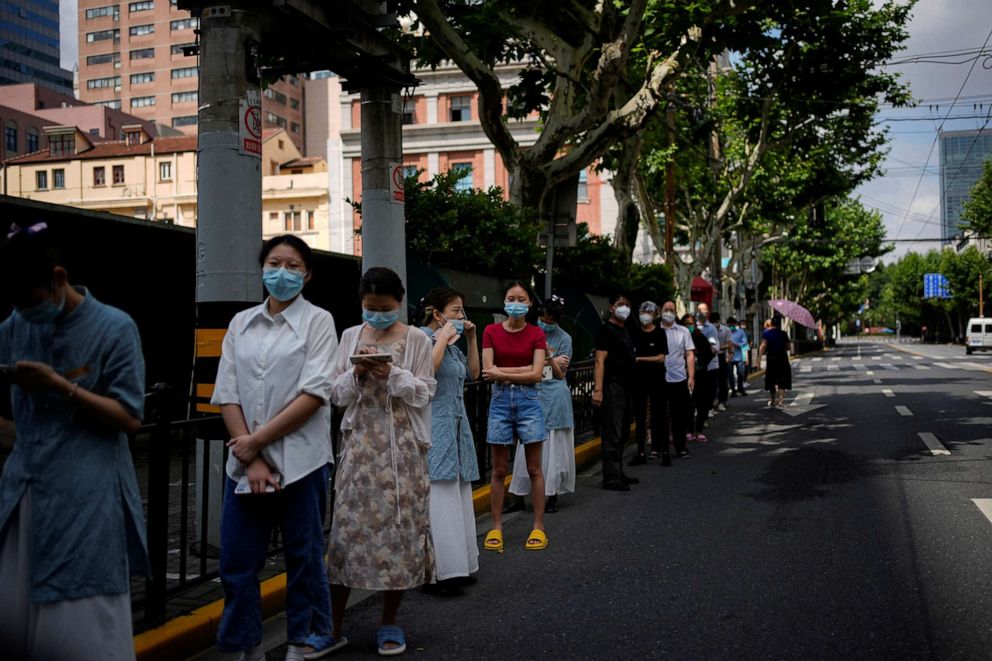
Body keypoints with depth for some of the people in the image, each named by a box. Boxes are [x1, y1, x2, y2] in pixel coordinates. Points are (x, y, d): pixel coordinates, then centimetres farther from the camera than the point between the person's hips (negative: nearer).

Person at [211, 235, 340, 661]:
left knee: (303, 559, 7)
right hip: (245, 461, 4)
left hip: (301, 461, -3)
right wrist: (252, 459, -8)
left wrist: (258, 440, -13)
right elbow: (226, 394, 3)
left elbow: (315, 393, -11)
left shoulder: (317, 321, 0)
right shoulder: (241, 323, 10)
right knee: (236, 562, 5)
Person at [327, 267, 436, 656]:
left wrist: (392, 374, -17)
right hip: (360, 443, 2)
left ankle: (389, 623, 14)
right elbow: (336, 392, 8)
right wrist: (357, 374, -11)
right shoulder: (350, 337, 9)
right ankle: (333, 624, 8)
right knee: (348, 524, -1)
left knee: (398, 525, 0)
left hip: (401, 446, -2)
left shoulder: (417, 340, 1)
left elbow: (424, 393, -2)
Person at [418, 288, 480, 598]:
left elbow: (473, 373, 23)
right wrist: (442, 339, -16)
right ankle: (436, 573, -6)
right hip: (434, 428, -9)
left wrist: (471, 338, 15)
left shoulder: (452, 345, 16)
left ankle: (456, 566, 18)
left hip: (456, 427, 9)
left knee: (457, 498, 11)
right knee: (438, 500, -10)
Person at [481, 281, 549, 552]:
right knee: (499, 469, 5)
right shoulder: (491, 332, 3)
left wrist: (502, 373, -9)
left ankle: (539, 526, 13)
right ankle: (496, 527, 13)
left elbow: (536, 375, -9)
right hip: (500, 401, 1)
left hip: (528, 401, -1)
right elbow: (488, 372, -6)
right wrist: (524, 370, -9)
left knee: (534, 468, 4)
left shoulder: (536, 334, 1)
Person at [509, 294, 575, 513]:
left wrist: (548, 355, -15)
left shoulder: (564, 339, 3)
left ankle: (552, 495, 11)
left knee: (554, 446, 3)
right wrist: (553, 360, -7)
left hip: (554, 397, -1)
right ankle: (520, 495, 5)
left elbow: (560, 373, 0)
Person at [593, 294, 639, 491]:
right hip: (612, 387, -10)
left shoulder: (625, 331, 19)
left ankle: (618, 474, 23)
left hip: (625, 387, 10)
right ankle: (610, 478, -8)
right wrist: (597, 389, -23)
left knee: (622, 434, 14)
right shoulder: (606, 330, -8)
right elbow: (600, 361, -16)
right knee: (613, 434, -9)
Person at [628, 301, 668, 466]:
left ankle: (660, 448, 9)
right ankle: (641, 452, 10)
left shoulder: (659, 333, -3)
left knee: (658, 414, 2)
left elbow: (661, 358, -10)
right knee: (639, 416, 5)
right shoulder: (635, 333, 6)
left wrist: (639, 359, -14)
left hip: (656, 378, -3)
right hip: (638, 378, 3)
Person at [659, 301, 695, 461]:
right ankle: (661, 448, 7)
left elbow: (690, 354, 6)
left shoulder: (683, 331, 8)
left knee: (680, 415, 8)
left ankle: (680, 446, 21)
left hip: (679, 379, 2)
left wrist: (691, 377, -2)